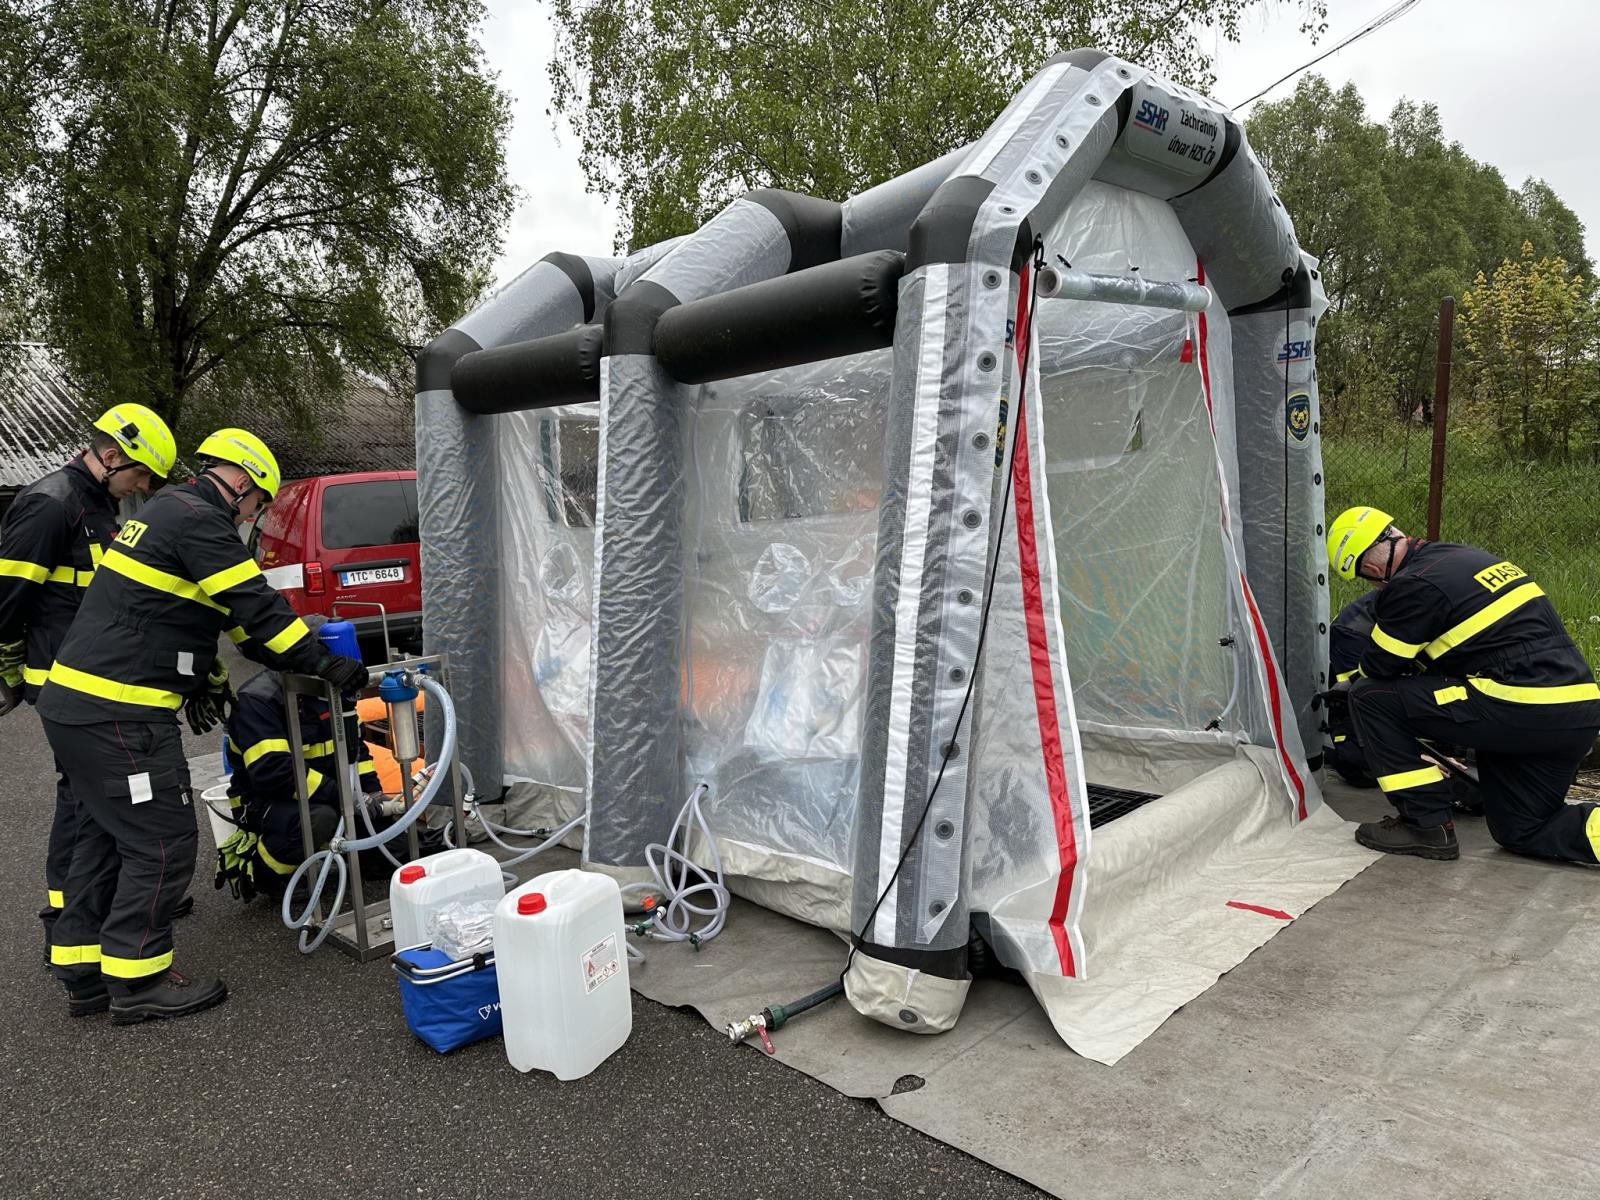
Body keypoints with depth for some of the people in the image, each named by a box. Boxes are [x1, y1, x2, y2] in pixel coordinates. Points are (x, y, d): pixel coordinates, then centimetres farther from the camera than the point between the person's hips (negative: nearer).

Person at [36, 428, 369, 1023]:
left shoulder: (167, 511, 20)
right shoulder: (200, 520, -14)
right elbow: (255, 607, -18)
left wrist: (205, 677, 28)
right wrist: (326, 664, -13)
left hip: (74, 704, 11)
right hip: (119, 714, -11)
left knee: (105, 836, 18)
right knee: (161, 844, -2)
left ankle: (85, 973, 27)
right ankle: (137, 980, 8)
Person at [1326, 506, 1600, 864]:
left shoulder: (1413, 587, -12)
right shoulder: (1469, 557, 16)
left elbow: (1379, 669, -2)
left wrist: (1351, 684, 22)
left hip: (1521, 711, -9)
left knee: (1371, 697, -3)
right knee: (1521, 832, 24)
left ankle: (1428, 826, 2)